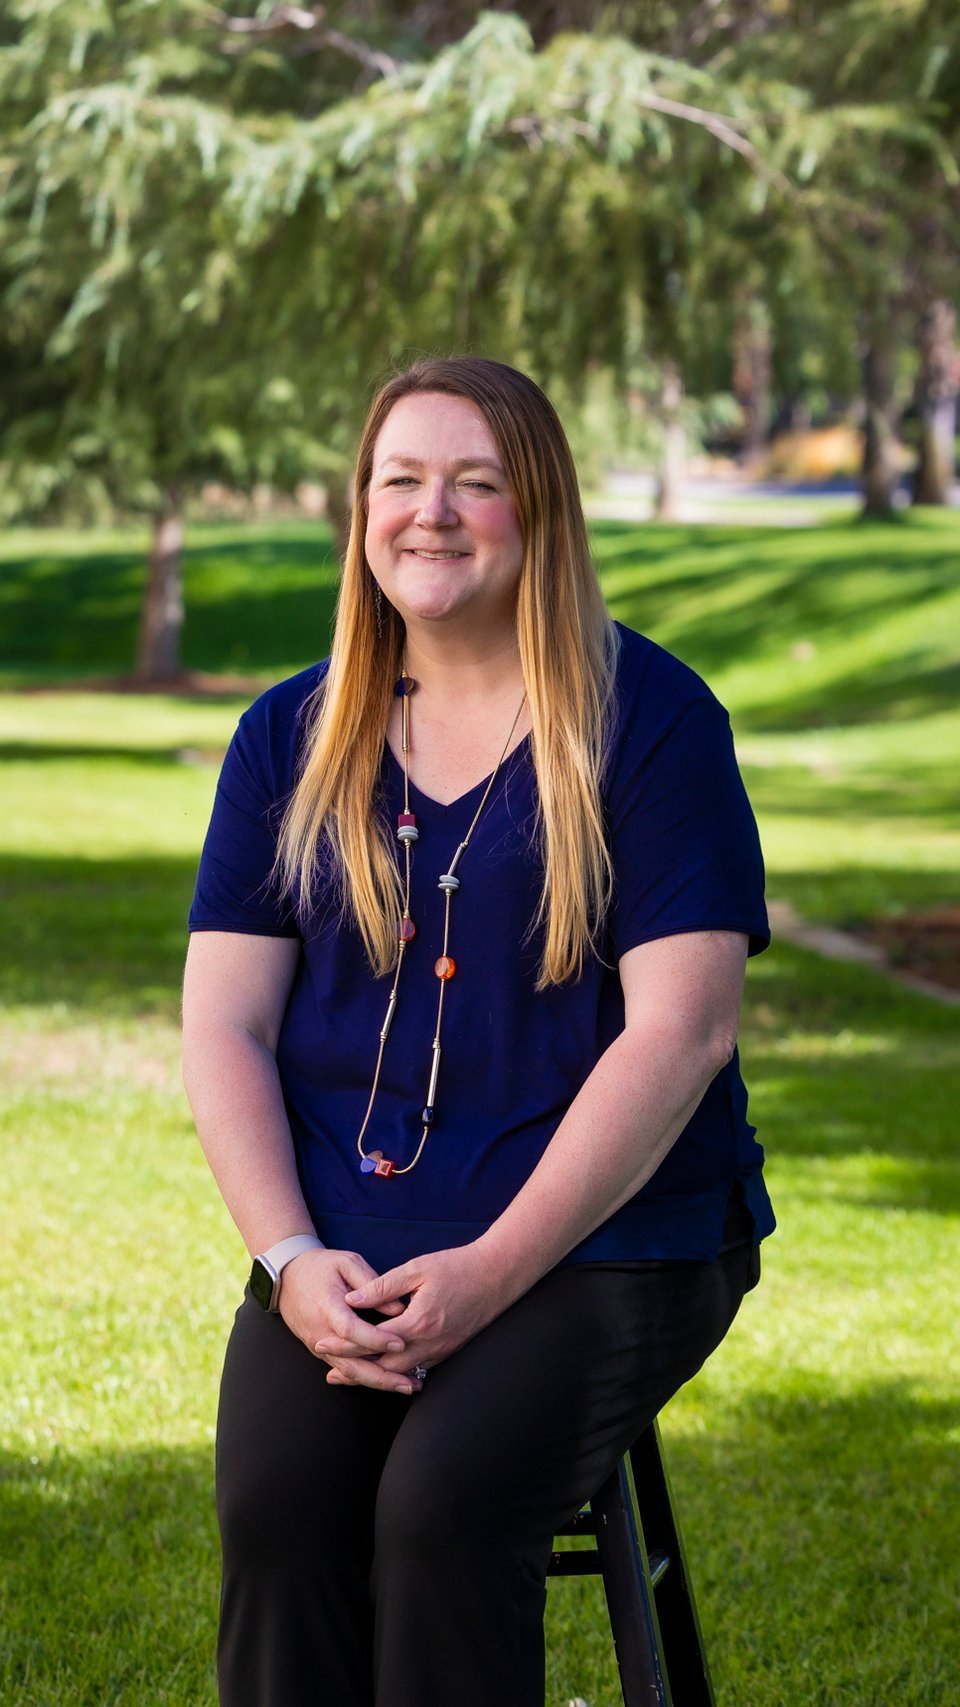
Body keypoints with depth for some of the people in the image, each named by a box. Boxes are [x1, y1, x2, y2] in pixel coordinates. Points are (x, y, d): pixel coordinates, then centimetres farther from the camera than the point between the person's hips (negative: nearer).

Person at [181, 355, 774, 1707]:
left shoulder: (651, 720, -1)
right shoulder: (292, 739, 11)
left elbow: (682, 1028, -9)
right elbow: (225, 1026, 7)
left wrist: (493, 1270, -17)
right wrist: (291, 1261, -11)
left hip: (606, 1232, -3)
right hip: (347, 1243, 3)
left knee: (444, 1501, -30)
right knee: (277, 1500, -26)